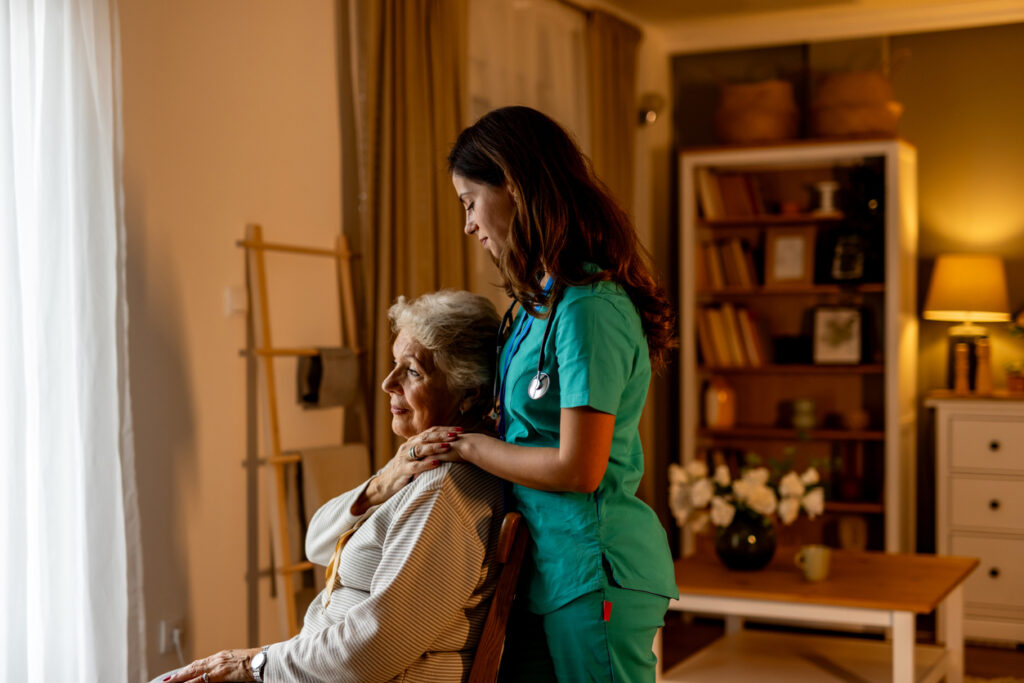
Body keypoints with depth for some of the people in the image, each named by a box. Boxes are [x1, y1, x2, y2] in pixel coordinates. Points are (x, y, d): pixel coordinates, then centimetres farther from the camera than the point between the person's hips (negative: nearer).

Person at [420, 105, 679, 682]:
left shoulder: (588, 309, -19)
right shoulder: (542, 303, 11)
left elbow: (578, 469, -21)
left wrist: (469, 445, -7)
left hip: (596, 573, -9)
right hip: (547, 569, 9)